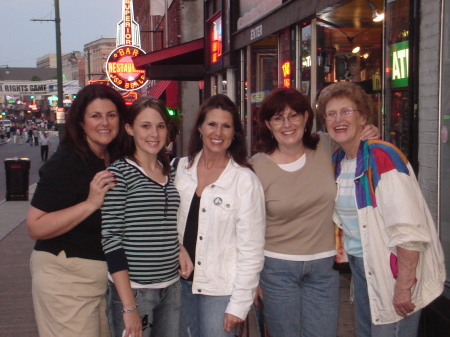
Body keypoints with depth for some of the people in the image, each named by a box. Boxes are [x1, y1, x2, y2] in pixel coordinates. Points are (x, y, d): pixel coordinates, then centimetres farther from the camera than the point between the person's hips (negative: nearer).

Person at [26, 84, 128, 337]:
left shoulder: (115, 161, 6)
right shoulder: (65, 164, -16)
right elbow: (35, 228, -21)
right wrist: (91, 203, -27)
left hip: (108, 275, 7)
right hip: (67, 275, -7)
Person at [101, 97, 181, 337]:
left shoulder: (170, 172, 9)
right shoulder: (119, 173, -10)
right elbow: (110, 238, -14)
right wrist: (128, 306, -16)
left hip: (172, 289, 6)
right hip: (132, 289, -6)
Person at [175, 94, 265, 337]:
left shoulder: (246, 181, -12)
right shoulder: (180, 169, 1)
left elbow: (250, 250, -11)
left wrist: (239, 305, -12)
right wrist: (177, 248, -7)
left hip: (219, 289, -4)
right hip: (182, 282, 4)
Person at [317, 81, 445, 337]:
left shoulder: (382, 157, -19)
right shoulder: (337, 161, 5)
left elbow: (410, 230, -25)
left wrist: (403, 286, -24)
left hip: (393, 269, -8)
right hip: (360, 265, 8)